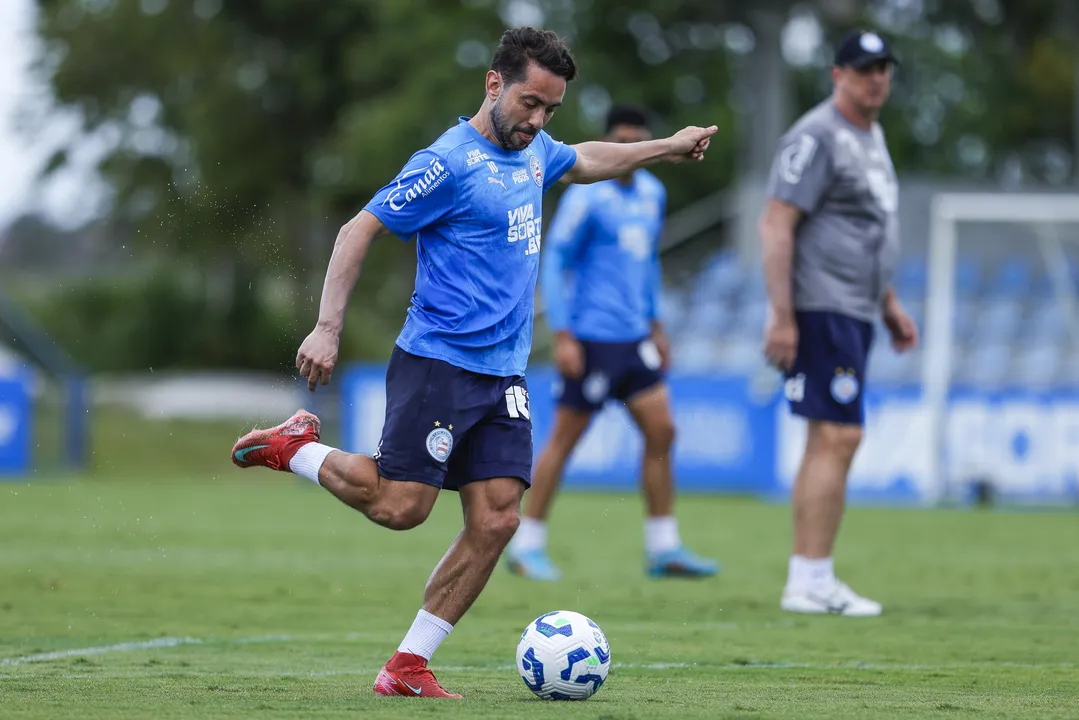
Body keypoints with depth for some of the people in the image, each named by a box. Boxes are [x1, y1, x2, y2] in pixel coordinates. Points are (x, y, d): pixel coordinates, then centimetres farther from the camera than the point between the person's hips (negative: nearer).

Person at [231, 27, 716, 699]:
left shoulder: (534, 152, 12)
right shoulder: (450, 162, -13)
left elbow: (585, 161, 37)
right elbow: (358, 231, -12)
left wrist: (668, 147, 37)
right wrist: (327, 329, -18)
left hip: (503, 375, 8)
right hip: (437, 363, -7)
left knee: (496, 521, -4)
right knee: (400, 506, -13)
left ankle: (407, 666, 2)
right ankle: (296, 447, 13)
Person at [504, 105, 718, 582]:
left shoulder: (652, 193, 11)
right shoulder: (586, 198, -11)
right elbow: (552, 262, -11)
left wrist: (655, 326, 21)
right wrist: (562, 336, -16)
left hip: (634, 337, 7)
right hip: (590, 339, -7)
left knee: (661, 431, 2)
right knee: (565, 439, -3)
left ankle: (663, 549, 8)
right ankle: (526, 546, 7)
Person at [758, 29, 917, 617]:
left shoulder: (871, 136, 19)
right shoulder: (817, 137, -11)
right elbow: (776, 225, -16)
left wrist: (889, 303, 25)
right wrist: (781, 317, -21)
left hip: (853, 313, 10)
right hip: (821, 311, -10)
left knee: (826, 444, 10)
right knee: (838, 438, -13)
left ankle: (810, 581, 13)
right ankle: (811, 582, -13)